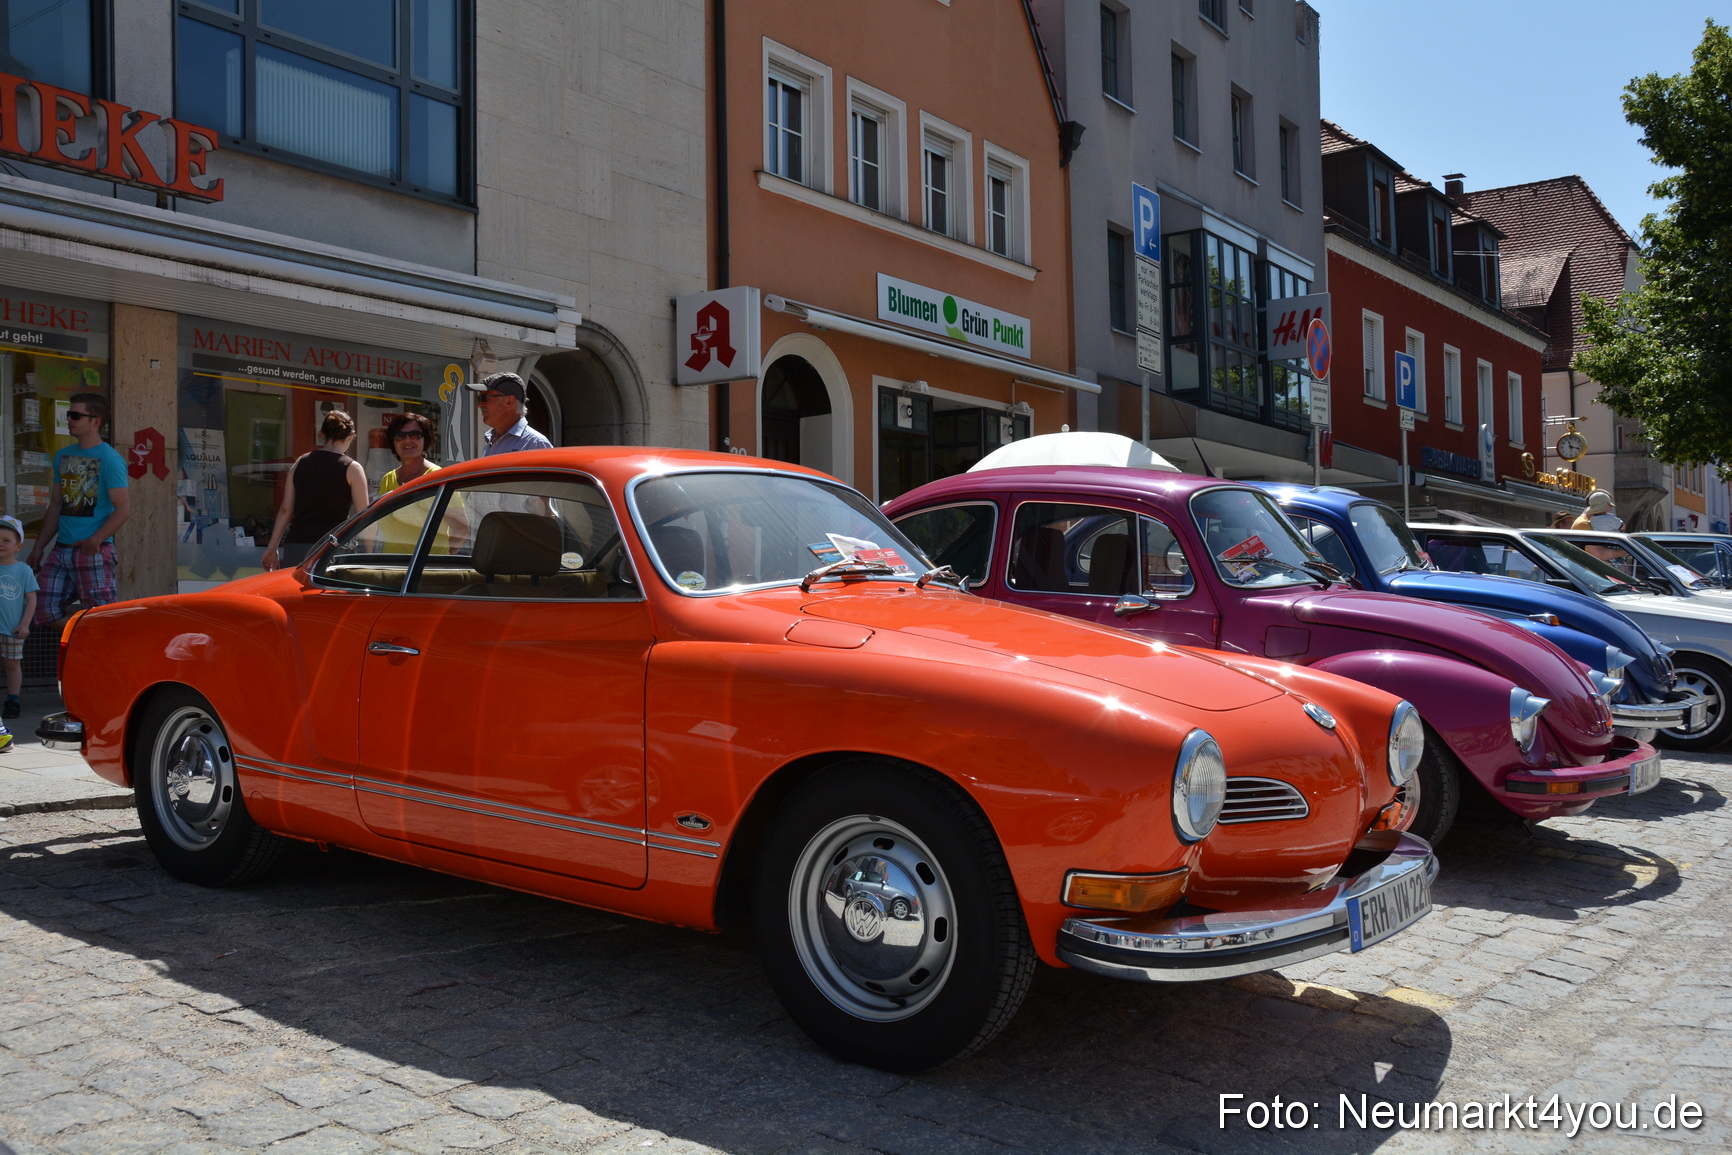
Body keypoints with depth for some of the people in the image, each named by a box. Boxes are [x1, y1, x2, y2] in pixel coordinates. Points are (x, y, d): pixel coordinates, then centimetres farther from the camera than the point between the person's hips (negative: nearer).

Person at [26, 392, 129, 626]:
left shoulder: (109, 459, -7)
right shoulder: (63, 456, 15)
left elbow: (123, 509, -13)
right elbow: (56, 506, 20)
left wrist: (95, 541, -22)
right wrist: (39, 546, 15)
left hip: (94, 552, -7)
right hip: (61, 550, 7)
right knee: (45, 613, 3)